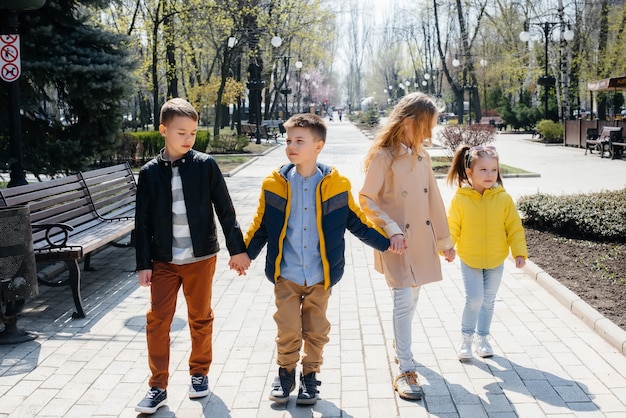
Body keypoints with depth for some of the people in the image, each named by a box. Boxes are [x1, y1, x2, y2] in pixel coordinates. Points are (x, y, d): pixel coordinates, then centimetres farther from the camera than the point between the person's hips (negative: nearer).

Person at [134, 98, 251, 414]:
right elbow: (143, 221, 1)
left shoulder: (205, 165, -4)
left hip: (200, 257, -1)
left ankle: (199, 373, 31)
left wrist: (237, 248, -2)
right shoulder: (150, 172, -1)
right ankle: (158, 387, 12)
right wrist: (144, 263, -1)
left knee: (200, 318, 11)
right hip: (164, 261, 1)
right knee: (157, 321, 1)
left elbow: (225, 209, -1)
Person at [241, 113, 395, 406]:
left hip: (320, 277, 0)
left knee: (316, 331, 12)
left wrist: (386, 242, -1)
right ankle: (286, 373, 28)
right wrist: (244, 253, -3)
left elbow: (356, 222, 3)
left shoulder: (336, 185, -6)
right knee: (287, 330, 4)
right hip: (286, 275, 0)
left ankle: (309, 376, 31)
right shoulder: (275, 184, -5)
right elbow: (260, 226, 3)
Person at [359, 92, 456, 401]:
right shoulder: (383, 156, -13)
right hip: (397, 242, -6)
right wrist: (391, 230, -20)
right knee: (403, 302, -7)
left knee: (411, 300, 17)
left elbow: (433, 199, 10)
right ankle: (405, 371, 0)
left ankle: (400, 347, 38)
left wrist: (444, 240, 12)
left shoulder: (421, 155, 7)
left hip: (422, 239, 7)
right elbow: (366, 200, -12)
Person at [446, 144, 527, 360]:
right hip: (469, 261, -2)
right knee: (474, 299, -9)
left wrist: (519, 252, -9)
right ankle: (466, 337, 14)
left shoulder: (503, 198, -10)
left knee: (488, 301, 15)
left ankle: (482, 337, 33)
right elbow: (451, 228, -10)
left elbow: (514, 227, -4)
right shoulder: (460, 199, -15)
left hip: (496, 261, 3)